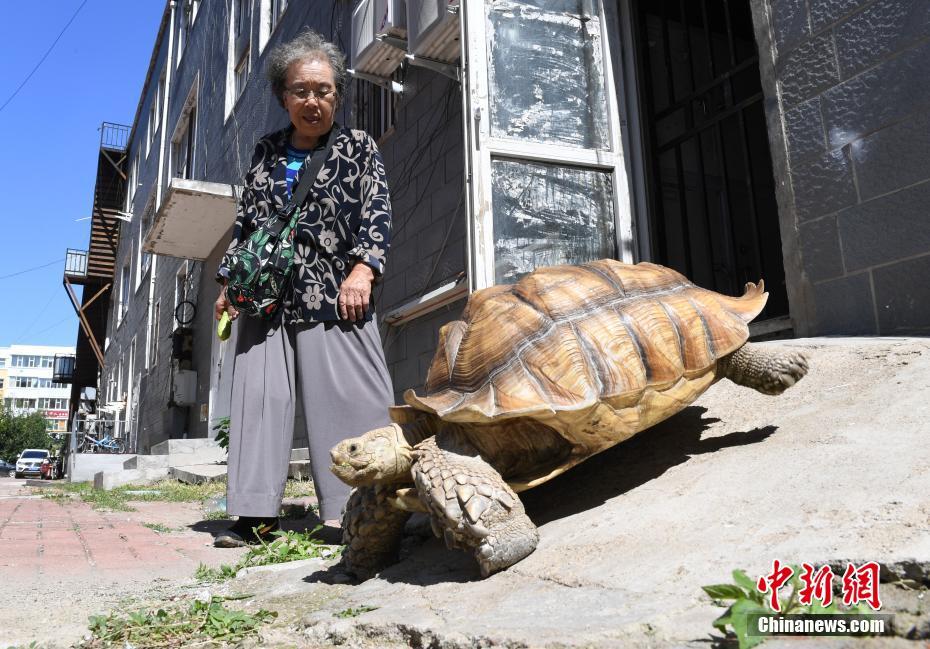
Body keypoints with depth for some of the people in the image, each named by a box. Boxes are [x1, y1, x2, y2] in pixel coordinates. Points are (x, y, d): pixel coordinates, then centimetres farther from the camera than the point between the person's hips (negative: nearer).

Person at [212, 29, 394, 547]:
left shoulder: (358, 147, 9)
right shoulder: (266, 152, 19)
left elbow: (378, 214, -1)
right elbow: (244, 223, 22)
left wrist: (362, 271, -16)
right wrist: (229, 281, 13)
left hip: (333, 295, -4)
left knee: (343, 396, -10)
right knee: (261, 396, 0)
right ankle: (258, 512, 5)